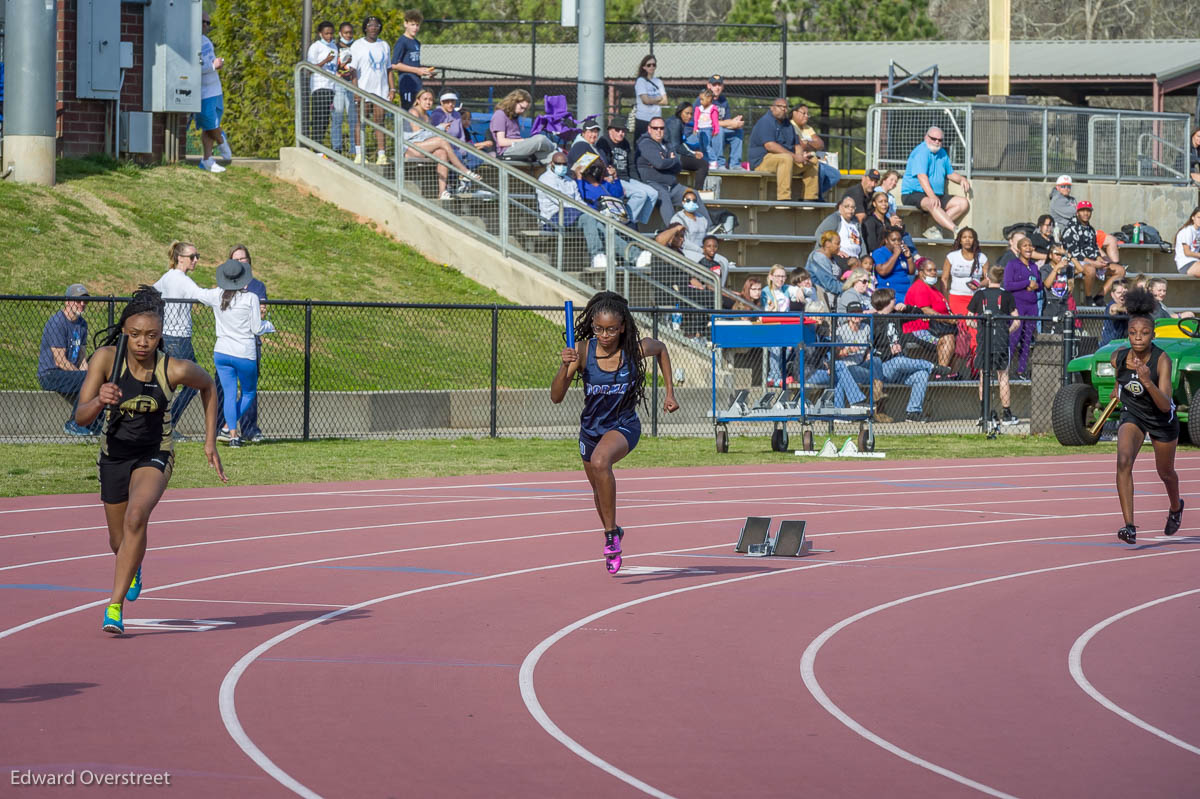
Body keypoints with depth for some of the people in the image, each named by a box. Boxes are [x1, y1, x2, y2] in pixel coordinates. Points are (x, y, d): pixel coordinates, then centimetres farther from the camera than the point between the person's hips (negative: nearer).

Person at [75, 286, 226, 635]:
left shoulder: (175, 369, -19)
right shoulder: (106, 358, -19)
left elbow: (208, 387, 5)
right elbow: (81, 418, -22)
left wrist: (210, 442, 5)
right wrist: (99, 400, -45)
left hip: (155, 455, -2)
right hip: (114, 456, 2)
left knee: (136, 517, -31)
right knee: (119, 542, 17)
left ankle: (115, 606, -27)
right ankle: (133, 568, 57)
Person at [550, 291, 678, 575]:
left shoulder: (636, 349, -19)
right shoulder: (582, 350, -18)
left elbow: (661, 349, 6)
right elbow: (556, 397, -19)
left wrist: (670, 392, 6)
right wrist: (565, 367, -36)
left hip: (624, 426, -4)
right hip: (591, 427, 4)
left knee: (600, 461, -35)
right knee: (599, 488, 22)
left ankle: (611, 534, -24)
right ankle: (612, 532, 54)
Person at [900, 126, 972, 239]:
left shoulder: (942, 153, 16)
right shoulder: (921, 152, -12)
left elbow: (950, 173, 29)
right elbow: (922, 176, -24)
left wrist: (961, 179, 6)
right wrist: (932, 196, -37)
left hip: (937, 195, 9)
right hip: (913, 194, -9)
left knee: (964, 203, -8)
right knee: (933, 204, -40)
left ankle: (933, 228, -20)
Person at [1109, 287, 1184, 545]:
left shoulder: (1162, 360, -31)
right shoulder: (1119, 357, -19)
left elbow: (1165, 405, -39)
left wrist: (1147, 382, -51)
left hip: (1162, 418, -2)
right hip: (1132, 414, 2)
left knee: (1165, 472, 19)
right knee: (1124, 460, -26)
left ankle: (1176, 507, 54)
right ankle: (1129, 525, -26)